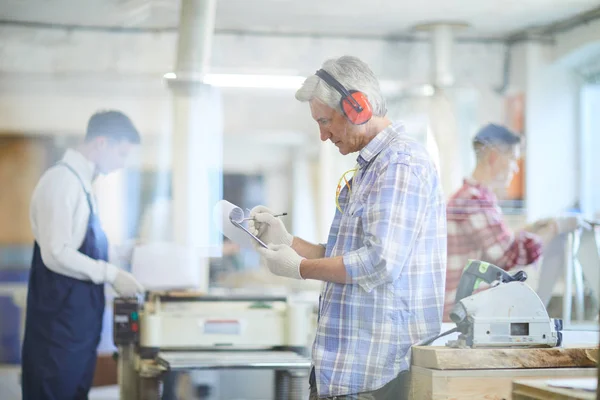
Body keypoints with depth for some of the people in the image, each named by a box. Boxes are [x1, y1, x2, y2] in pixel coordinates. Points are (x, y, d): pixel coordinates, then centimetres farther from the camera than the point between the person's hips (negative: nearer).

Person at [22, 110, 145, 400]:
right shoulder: (61, 180, -16)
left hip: (80, 316, 10)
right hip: (61, 317, -9)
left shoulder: (81, 181, 13)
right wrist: (111, 275, -19)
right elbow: (56, 254, -22)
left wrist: (123, 252, 14)